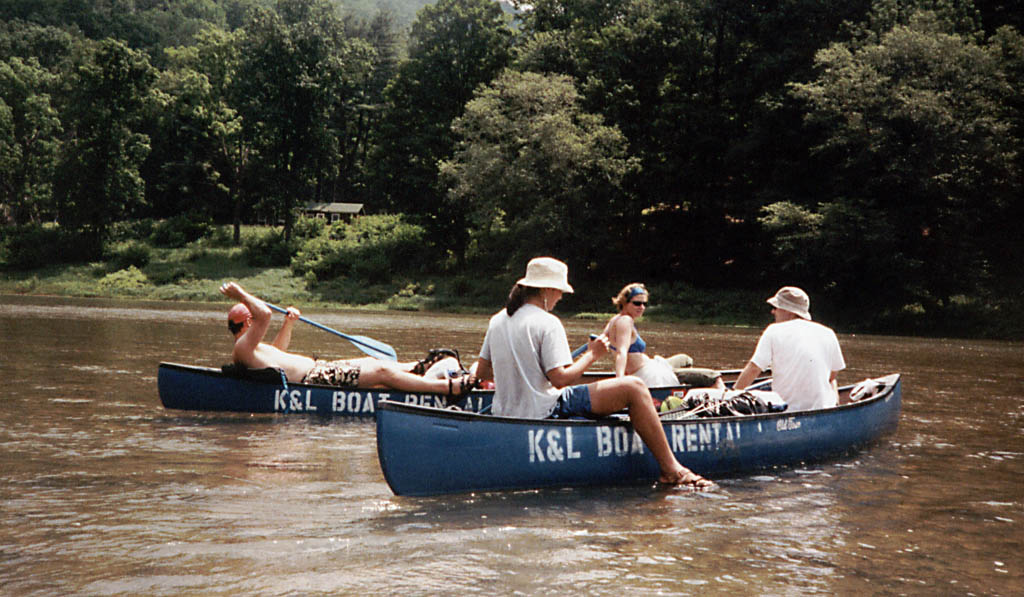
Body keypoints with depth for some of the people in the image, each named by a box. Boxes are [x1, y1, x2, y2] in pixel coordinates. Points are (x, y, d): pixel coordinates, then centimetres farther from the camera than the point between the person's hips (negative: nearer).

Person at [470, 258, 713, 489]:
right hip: (545, 413, -9)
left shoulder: (497, 320, 8)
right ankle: (671, 470, -7)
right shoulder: (547, 323, -15)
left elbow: (481, 372, 13)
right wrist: (591, 354, -6)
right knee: (634, 388, -8)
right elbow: (560, 378, -21)